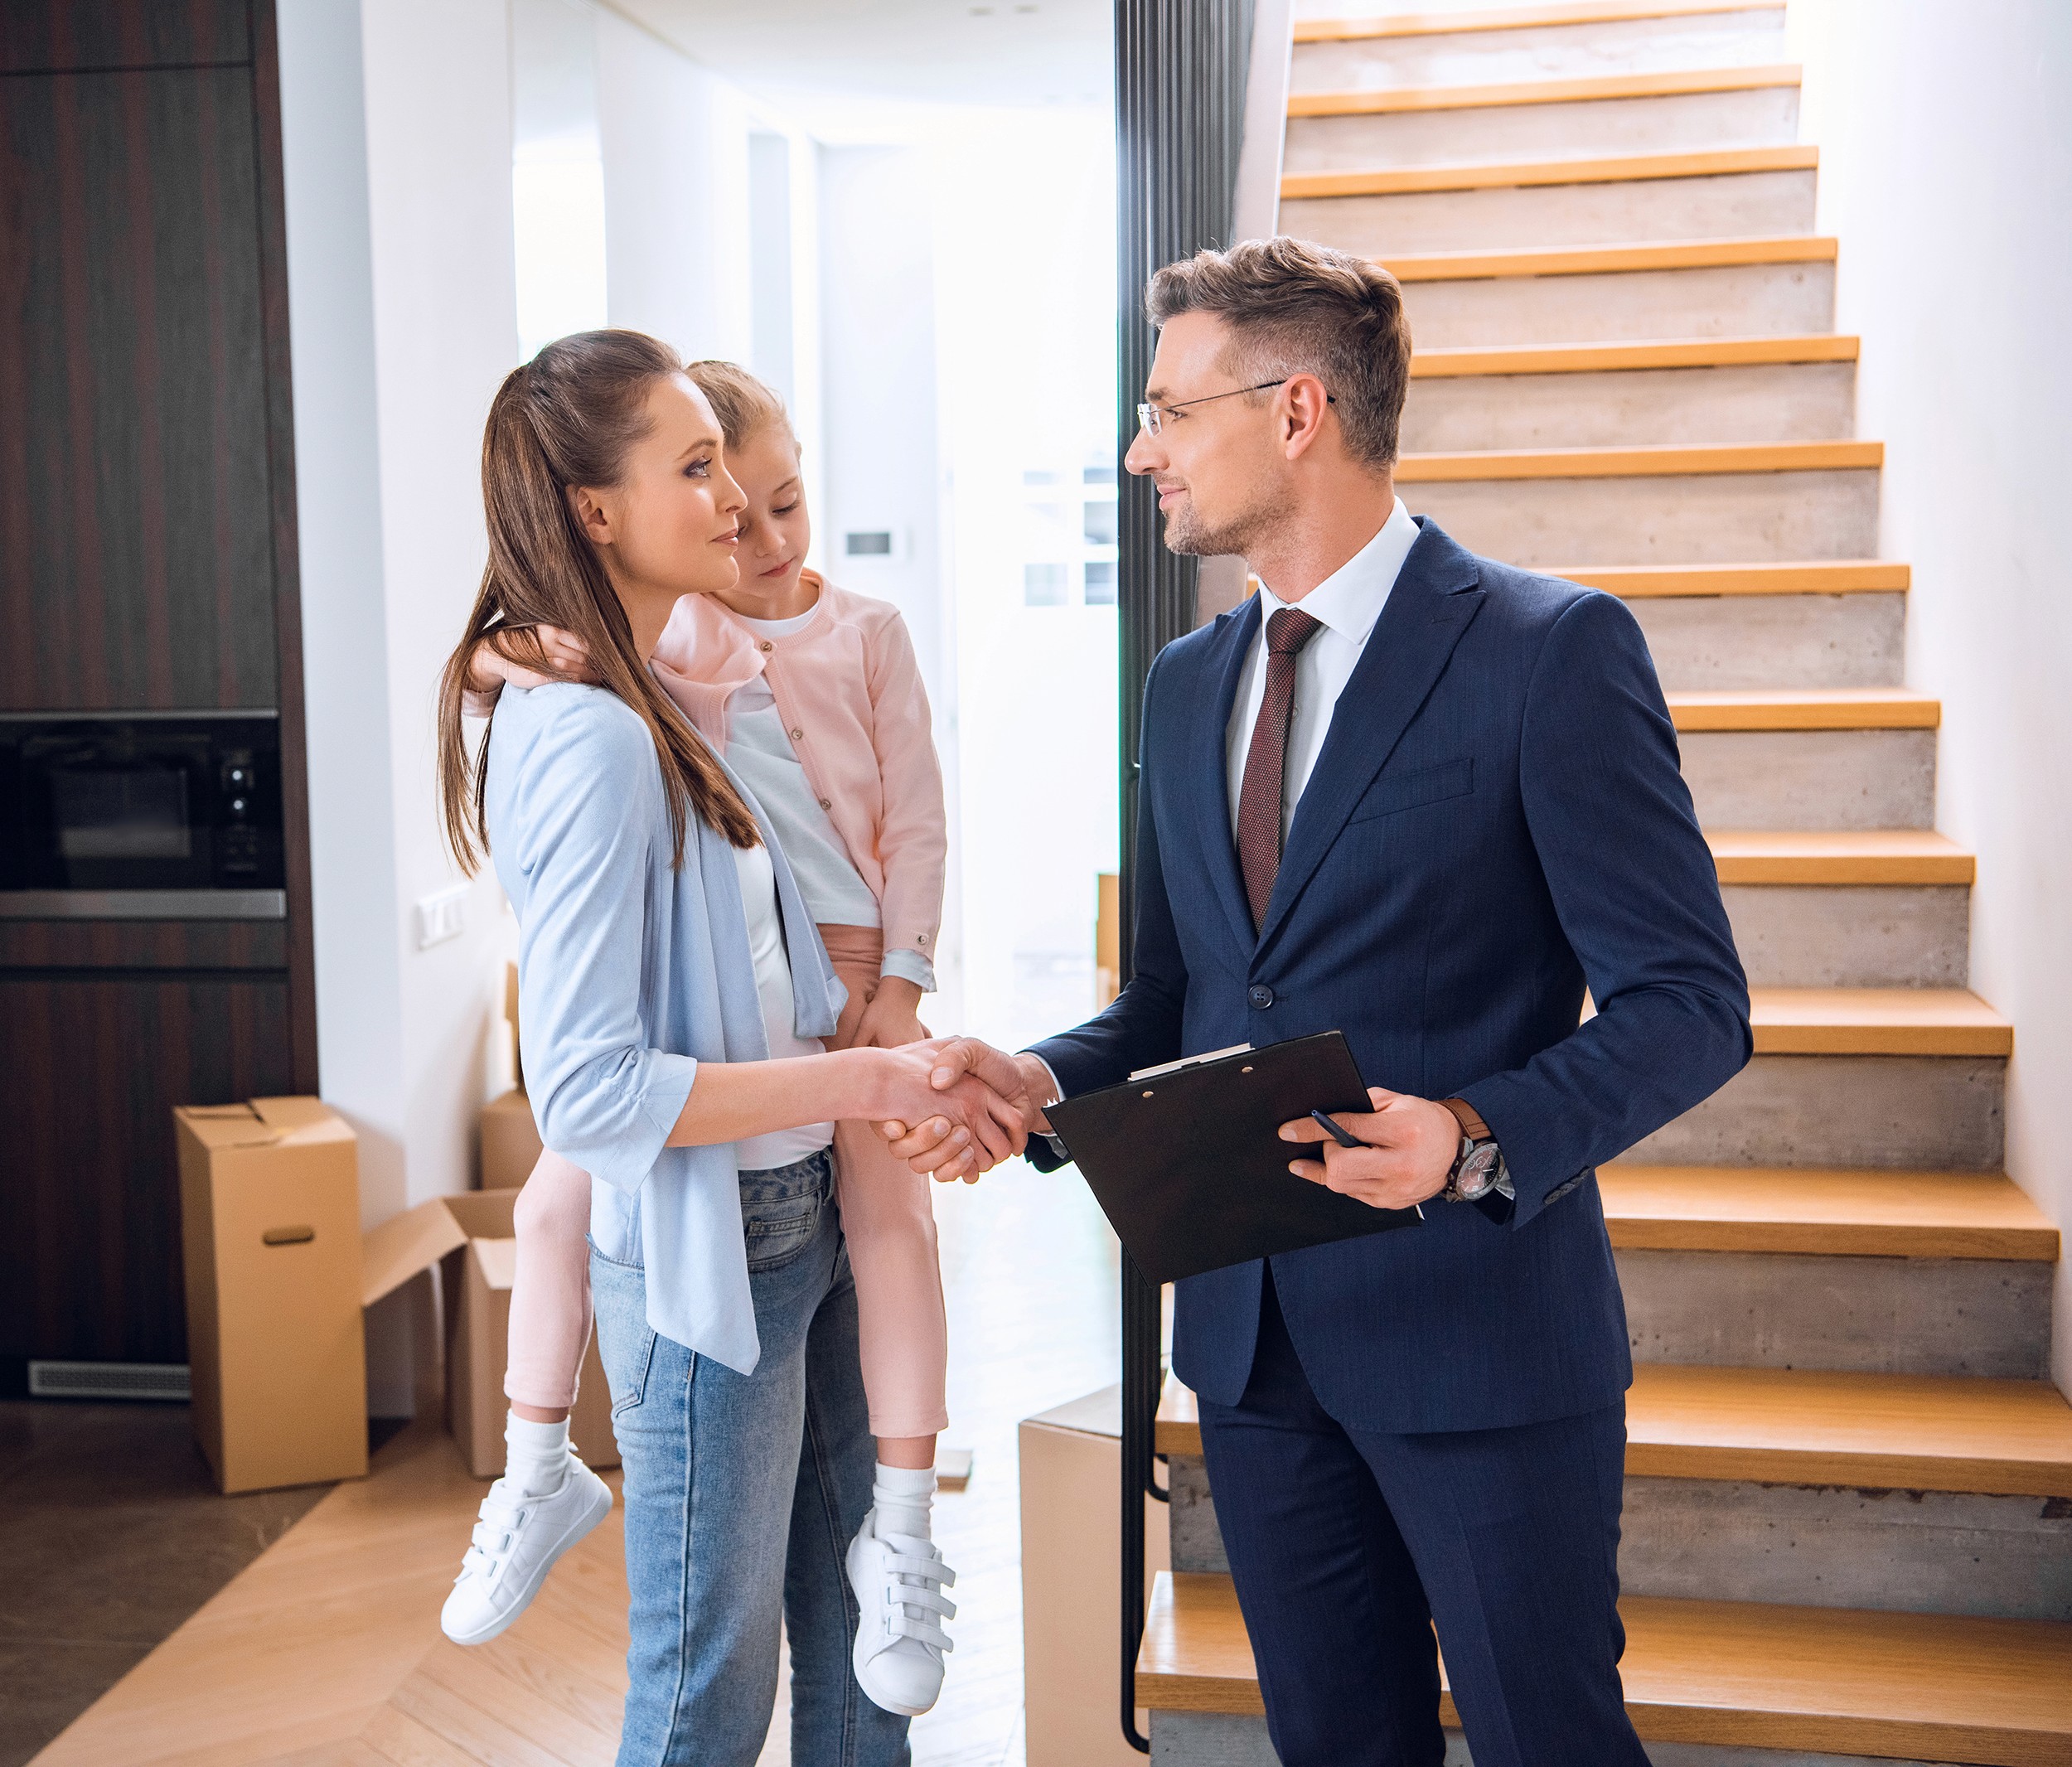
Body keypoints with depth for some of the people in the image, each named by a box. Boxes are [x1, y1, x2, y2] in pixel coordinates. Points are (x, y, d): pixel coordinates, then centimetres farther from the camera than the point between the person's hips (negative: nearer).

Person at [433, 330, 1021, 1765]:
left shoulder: (662, 707, 7)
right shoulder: (589, 742, -22)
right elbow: (587, 1091, -25)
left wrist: (909, 1075, 4)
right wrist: (857, 1082, -22)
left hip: (800, 1225, 9)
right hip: (704, 1256, -9)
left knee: (855, 1638, 22)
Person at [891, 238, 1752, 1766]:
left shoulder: (1554, 649, -11)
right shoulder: (1187, 683, 11)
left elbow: (1689, 1002, -13)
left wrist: (1480, 1138, -29)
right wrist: (1043, 1081, -4)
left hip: (1475, 1323, -6)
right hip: (1250, 1330, 6)